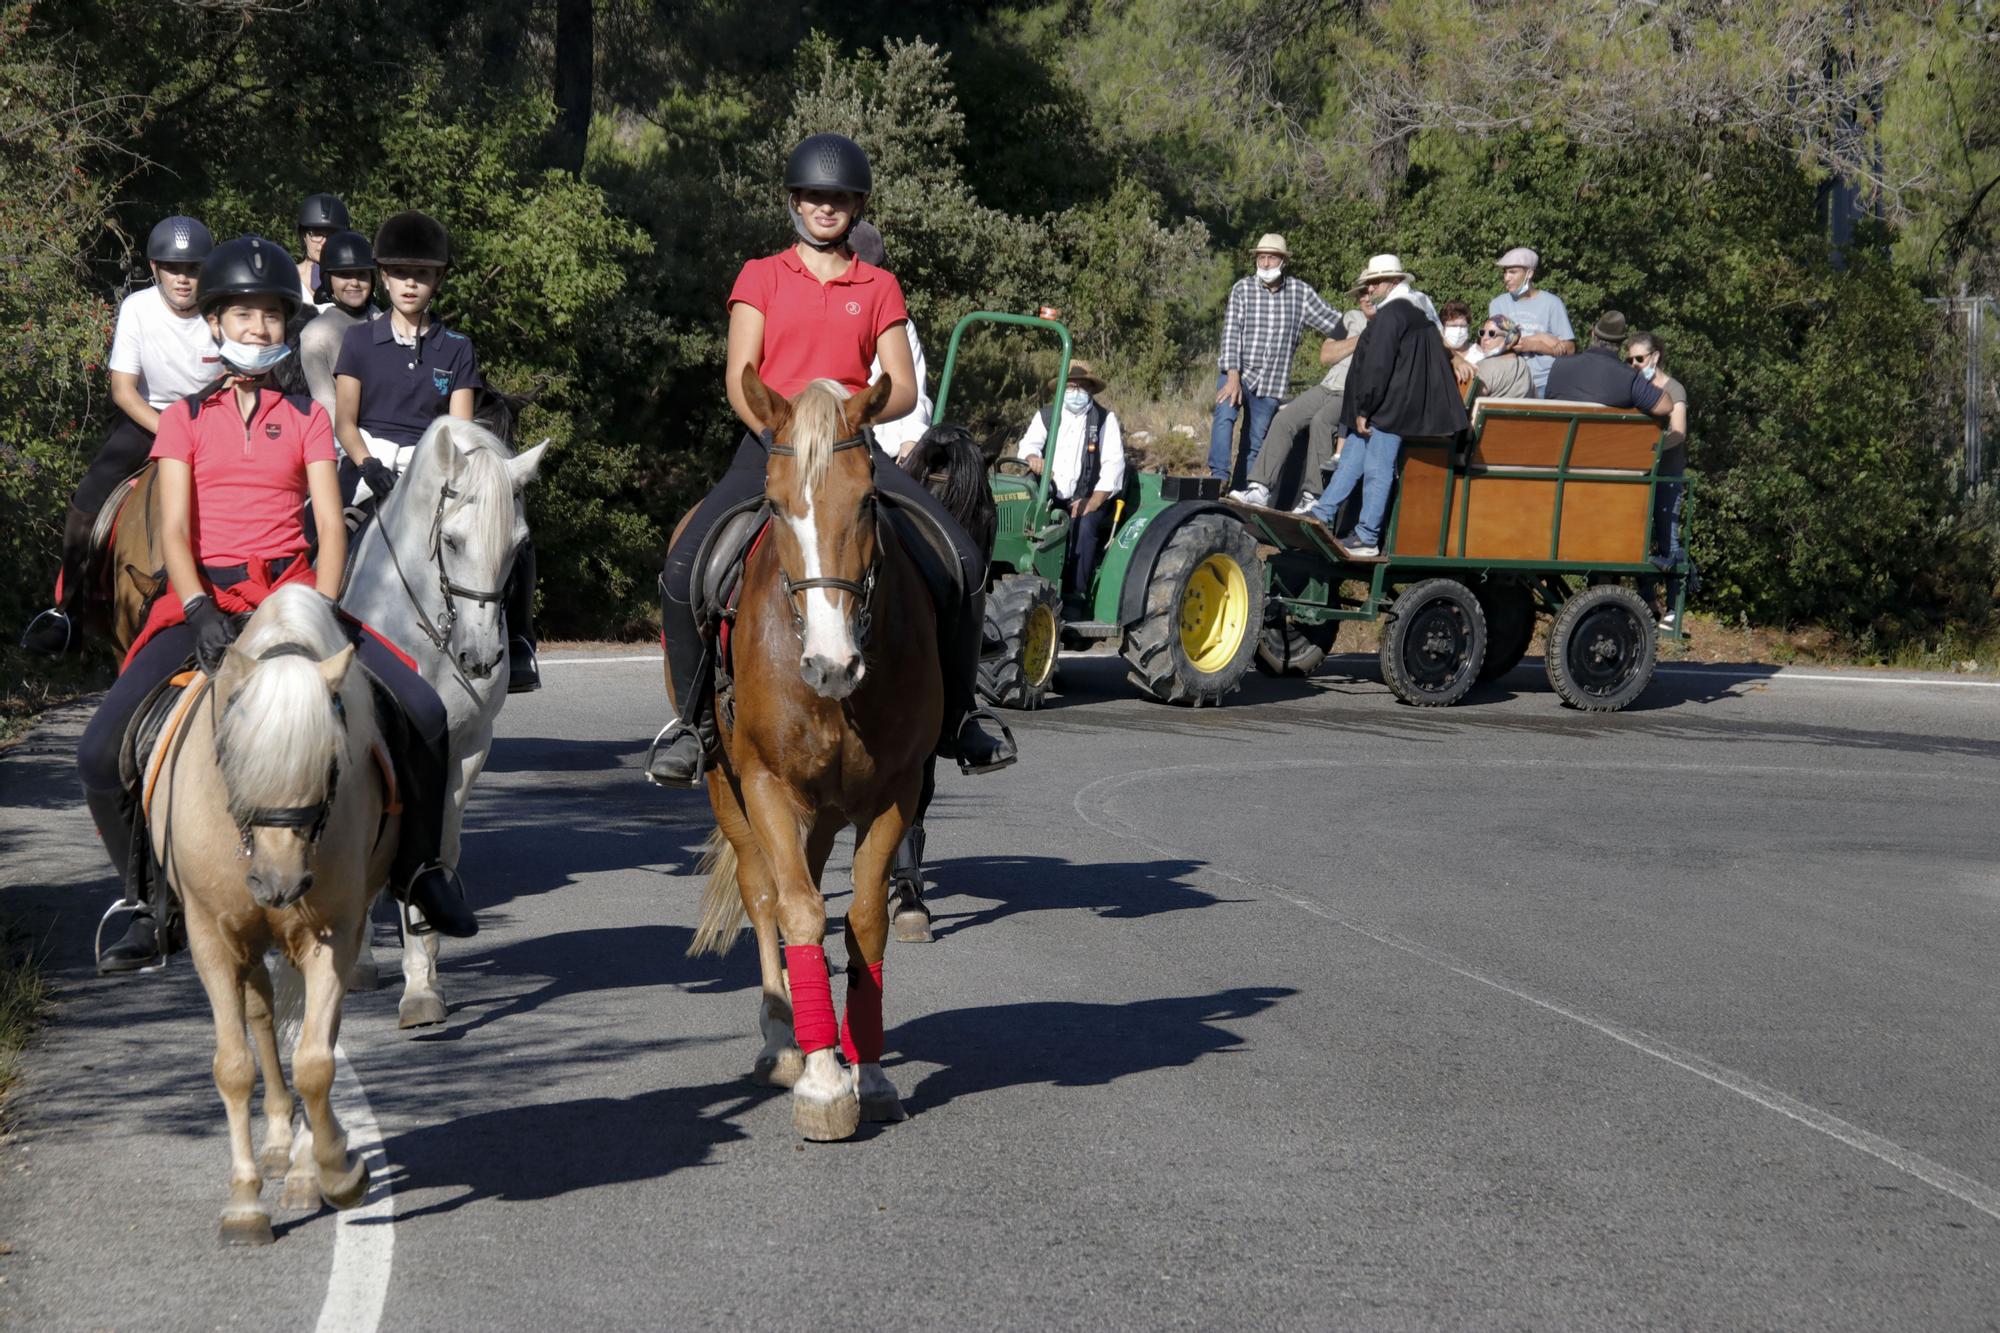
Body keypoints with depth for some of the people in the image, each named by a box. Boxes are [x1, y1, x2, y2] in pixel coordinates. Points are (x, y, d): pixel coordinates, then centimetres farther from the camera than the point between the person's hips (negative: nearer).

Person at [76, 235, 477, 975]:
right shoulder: (186, 417, 7)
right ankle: (146, 900, 4)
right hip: (204, 600, 0)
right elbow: (173, 532, -3)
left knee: (422, 712, -18)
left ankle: (418, 864, 4)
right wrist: (200, 614, -20)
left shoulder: (306, 416, 10)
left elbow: (330, 529, 1)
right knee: (101, 749, -17)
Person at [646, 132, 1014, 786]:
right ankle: (693, 719, -3)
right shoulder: (760, 276, 9)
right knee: (684, 569, -23)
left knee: (964, 561, -16)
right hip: (768, 442, -1)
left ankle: (957, 713, 3)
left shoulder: (879, 288, 13)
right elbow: (738, 380, 0)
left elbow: (903, 389, 5)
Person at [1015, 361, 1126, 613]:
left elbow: (1113, 465, -1)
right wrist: (1033, 458, -25)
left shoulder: (1105, 420, 9)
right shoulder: (1045, 417, 17)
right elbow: (1027, 445, 2)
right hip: (1049, 498, 2)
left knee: (1083, 527, -34)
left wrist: (1092, 503, -14)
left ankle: (1074, 600, -33)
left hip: (1086, 500, -2)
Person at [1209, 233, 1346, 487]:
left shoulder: (1300, 292, 3)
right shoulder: (1243, 289, -3)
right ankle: (1219, 476, -33)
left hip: (1270, 382, 2)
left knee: (1254, 443, 4)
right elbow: (1231, 333, -9)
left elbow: (1334, 323, 9)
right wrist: (1233, 376, -17)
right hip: (1236, 372, -2)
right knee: (1225, 416, -27)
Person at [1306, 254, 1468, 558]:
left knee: (1377, 470, -6)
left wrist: (1363, 408, -14)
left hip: (1389, 408, -10)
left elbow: (1377, 365, -19)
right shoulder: (1421, 312, 17)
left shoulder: (1391, 313, -15)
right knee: (1350, 461, 15)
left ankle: (1366, 539, -3)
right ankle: (1320, 517, 19)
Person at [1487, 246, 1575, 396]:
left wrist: (1532, 345, -13)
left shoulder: (1551, 303, 2)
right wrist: (1541, 338, -7)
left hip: (1545, 384, -2)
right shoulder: (1498, 304, 10)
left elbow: (1569, 348, -3)